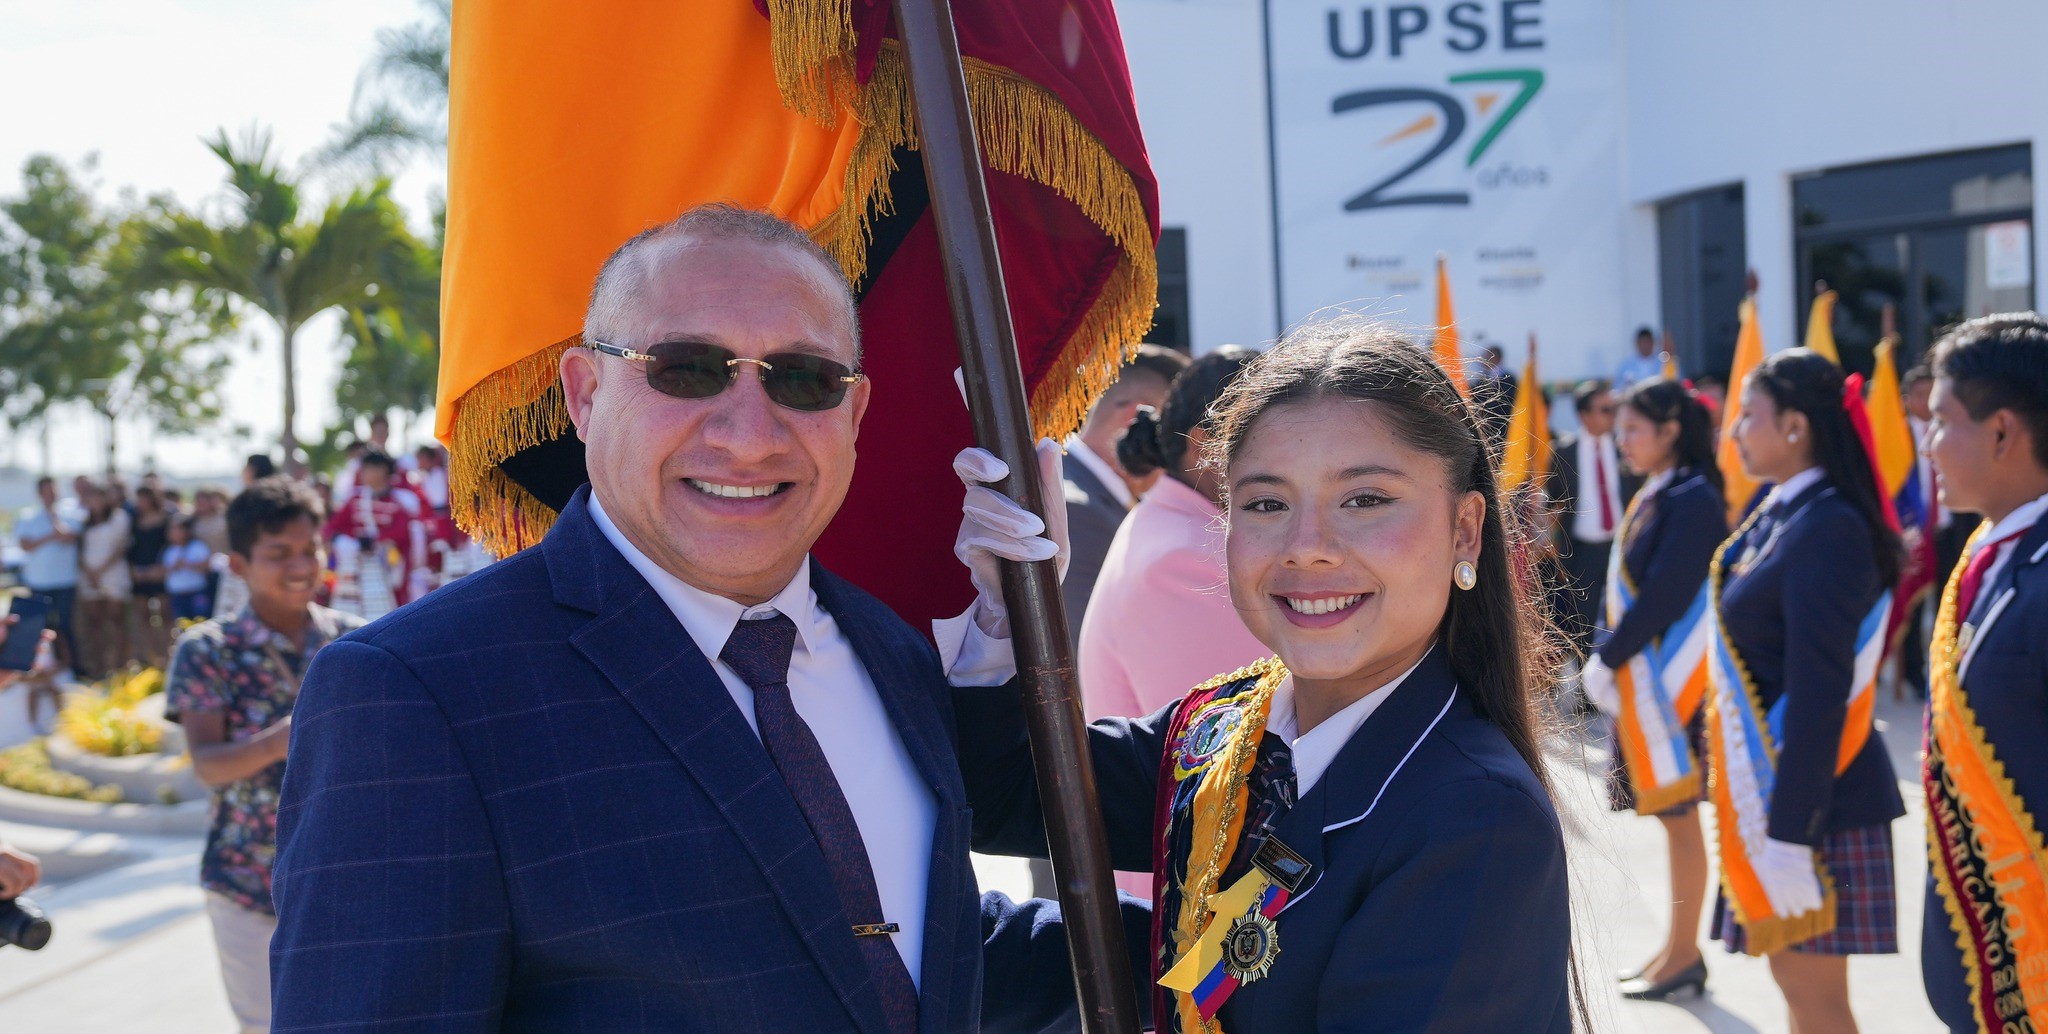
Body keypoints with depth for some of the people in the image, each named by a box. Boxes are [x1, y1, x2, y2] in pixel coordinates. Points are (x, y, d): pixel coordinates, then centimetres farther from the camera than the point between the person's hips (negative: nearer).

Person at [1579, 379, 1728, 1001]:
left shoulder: (1692, 500, -15)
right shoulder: (1652, 497, 13)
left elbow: (1665, 595, -21)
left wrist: (1608, 659, -16)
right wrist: (1609, 656, 5)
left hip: (1670, 678, -9)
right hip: (1642, 675, 9)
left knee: (1678, 815, -1)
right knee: (1672, 815, 13)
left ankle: (1685, 957, 7)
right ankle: (1679, 949, 21)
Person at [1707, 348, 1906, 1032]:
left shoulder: (1826, 529, -19)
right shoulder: (1778, 515, 10)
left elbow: (1819, 694, -23)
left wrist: (1789, 833, -24)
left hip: (1811, 800, -9)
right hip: (1771, 786, 9)